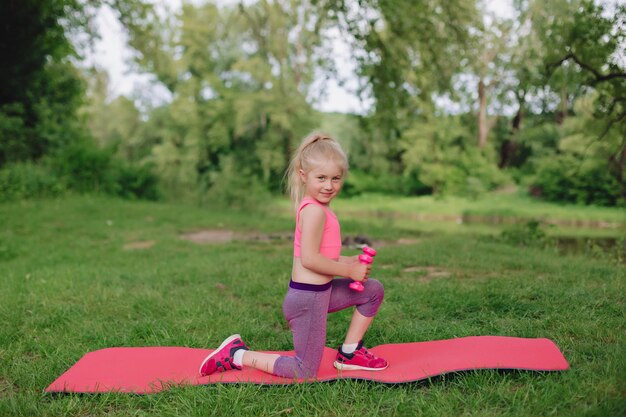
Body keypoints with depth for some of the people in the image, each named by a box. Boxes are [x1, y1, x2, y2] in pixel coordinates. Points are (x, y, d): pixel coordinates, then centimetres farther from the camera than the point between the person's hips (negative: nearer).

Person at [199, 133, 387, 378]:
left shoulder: (309, 207, 10)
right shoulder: (315, 210, -20)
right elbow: (309, 259, -26)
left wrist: (345, 261, 4)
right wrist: (349, 270, -15)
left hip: (319, 291, 10)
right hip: (308, 297, -10)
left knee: (374, 290, 19)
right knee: (305, 373, 3)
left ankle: (349, 354, 23)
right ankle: (237, 355, 8)